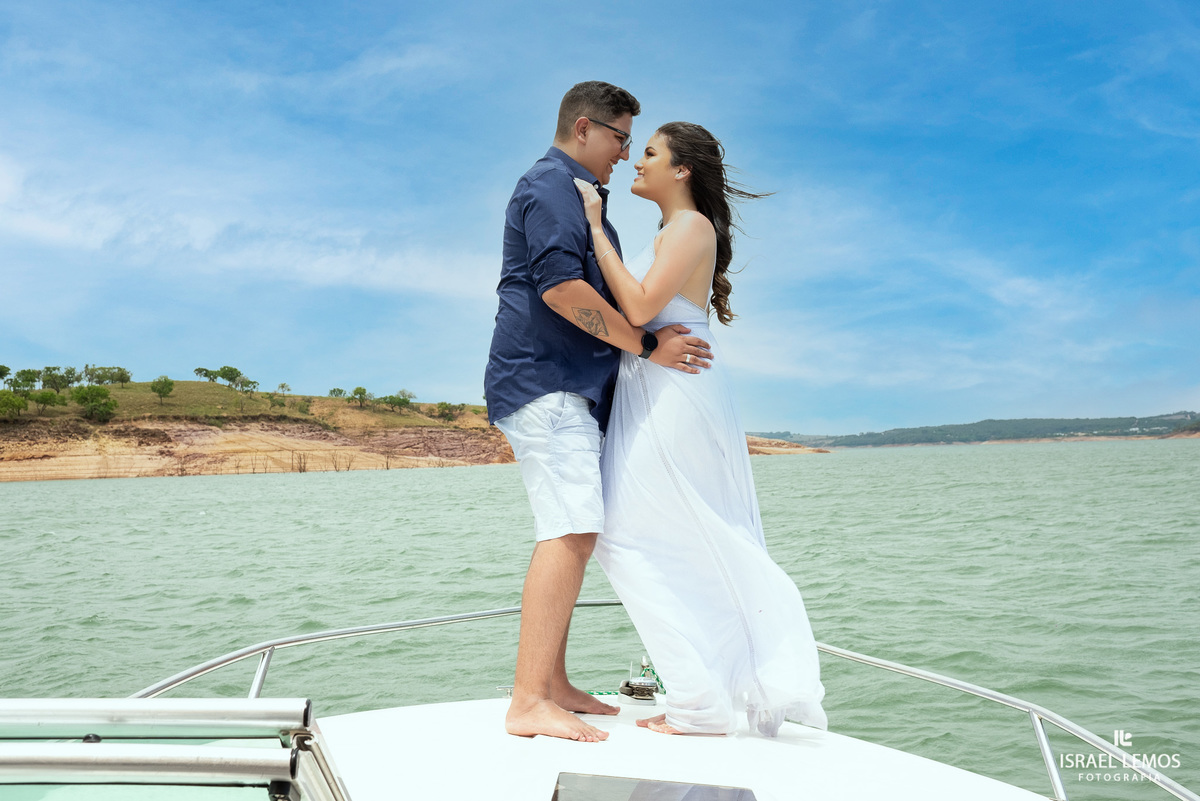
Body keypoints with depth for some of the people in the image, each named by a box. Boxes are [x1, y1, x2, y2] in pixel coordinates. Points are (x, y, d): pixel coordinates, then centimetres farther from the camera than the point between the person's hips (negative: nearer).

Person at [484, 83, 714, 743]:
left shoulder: (575, 194, 29)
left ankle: (553, 686, 13)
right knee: (570, 531, -18)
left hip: (569, 388, 11)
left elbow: (600, 295, 35)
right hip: (545, 382, -11)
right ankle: (529, 703, -17)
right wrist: (647, 344, -13)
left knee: (574, 534, 8)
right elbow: (559, 286, -19)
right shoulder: (551, 184, -5)